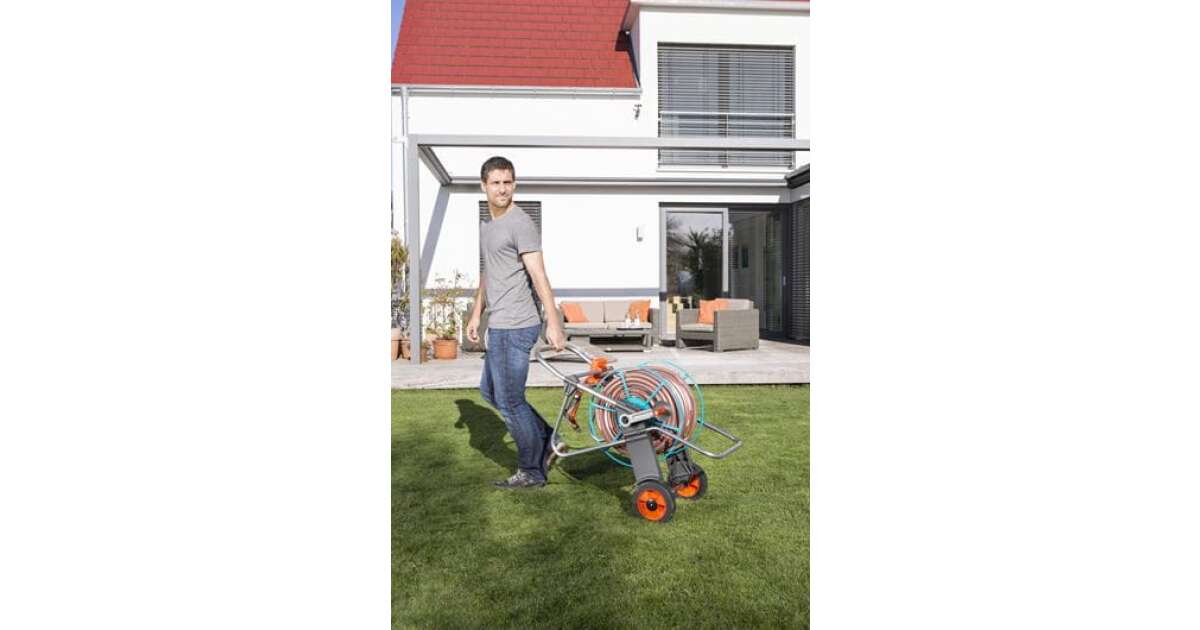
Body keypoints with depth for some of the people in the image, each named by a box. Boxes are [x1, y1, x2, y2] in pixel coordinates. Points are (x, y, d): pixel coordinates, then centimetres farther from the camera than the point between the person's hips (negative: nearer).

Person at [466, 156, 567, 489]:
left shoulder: (521, 224, -12)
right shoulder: (487, 226, 17)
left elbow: (539, 277, -20)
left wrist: (553, 323, -27)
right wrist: (476, 314, 26)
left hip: (515, 328, -10)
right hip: (499, 326, 10)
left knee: (509, 400, -1)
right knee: (490, 391, 20)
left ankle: (531, 472, 16)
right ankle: (547, 440, 27)